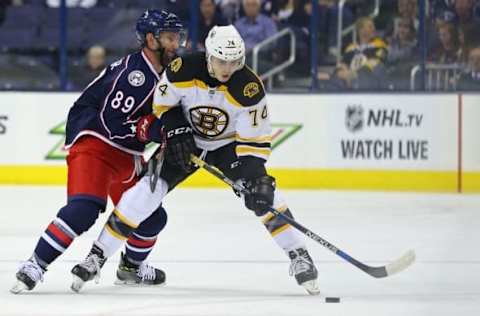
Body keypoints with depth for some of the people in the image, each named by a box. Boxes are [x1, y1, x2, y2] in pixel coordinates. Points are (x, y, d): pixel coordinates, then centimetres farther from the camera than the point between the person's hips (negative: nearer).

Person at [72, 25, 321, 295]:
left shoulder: (249, 88, -27)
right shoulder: (182, 71, -25)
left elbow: (257, 139, -23)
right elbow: (163, 105, -5)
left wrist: (255, 176, -35)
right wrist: (175, 132, -17)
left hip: (227, 145, 0)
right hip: (185, 141, 1)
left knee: (264, 193, -22)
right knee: (146, 192, -14)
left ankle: (298, 255, -9)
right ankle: (99, 253, -3)